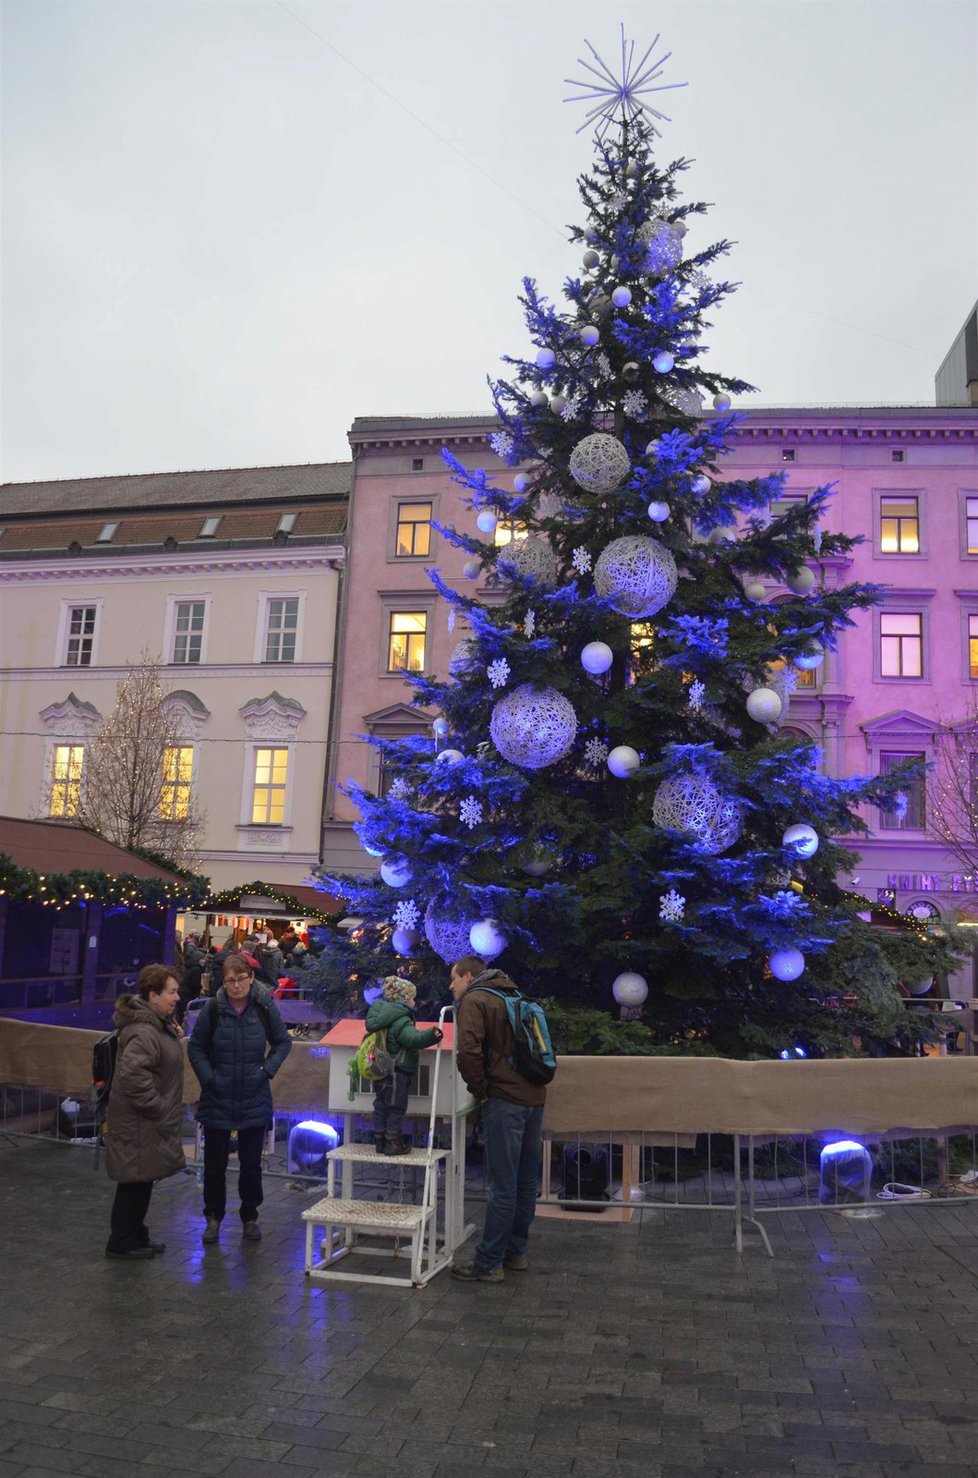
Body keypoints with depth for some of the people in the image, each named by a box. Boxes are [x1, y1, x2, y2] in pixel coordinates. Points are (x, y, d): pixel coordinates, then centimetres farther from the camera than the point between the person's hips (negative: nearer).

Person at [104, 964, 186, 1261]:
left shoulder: (157, 1023, 9)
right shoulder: (143, 1033, -26)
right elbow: (134, 1076, -34)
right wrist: (158, 1108, -24)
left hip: (149, 1122, 10)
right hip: (139, 1124, -10)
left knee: (142, 1180, 19)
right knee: (135, 1181, 3)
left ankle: (135, 1236, 31)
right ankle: (122, 1242, 16)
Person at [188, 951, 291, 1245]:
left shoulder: (264, 1006, -8)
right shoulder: (213, 1009, -10)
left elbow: (283, 1041, 6)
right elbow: (196, 1048, 1)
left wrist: (268, 1069, -6)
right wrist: (208, 1077, -9)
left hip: (254, 1100, 1)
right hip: (218, 1100, -1)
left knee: (251, 1163, 12)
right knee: (215, 1162, 10)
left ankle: (250, 1217, 29)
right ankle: (213, 1217, 28)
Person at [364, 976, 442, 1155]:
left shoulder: (383, 1017, 9)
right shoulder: (400, 1021, -20)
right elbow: (413, 1038, -34)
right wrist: (431, 1035, -45)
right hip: (397, 1073, -9)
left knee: (381, 1107, 13)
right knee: (396, 1108, 1)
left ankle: (380, 1141, 20)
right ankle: (393, 1143, 7)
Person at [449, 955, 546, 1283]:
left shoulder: (473, 1000, -4)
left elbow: (469, 1052, -19)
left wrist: (478, 1090, -5)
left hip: (505, 1101, -8)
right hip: (534, 1097, 8)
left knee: (502, 1186, -3)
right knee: (525, 1181, 15)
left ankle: (488, 1264, 4)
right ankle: (516, 1253, 26)